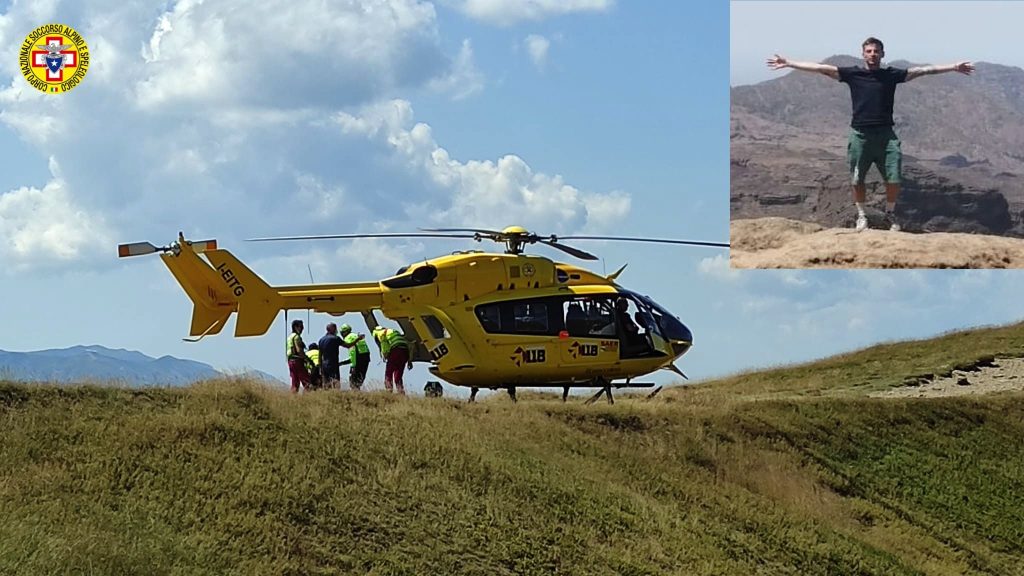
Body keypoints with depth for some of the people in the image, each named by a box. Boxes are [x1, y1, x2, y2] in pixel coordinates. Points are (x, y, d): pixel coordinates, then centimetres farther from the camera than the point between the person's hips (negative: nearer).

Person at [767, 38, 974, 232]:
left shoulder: (892, 74, 5)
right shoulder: (852, 73, 3)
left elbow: (922, 70, 3)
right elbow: (820, 68, 0)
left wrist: (954, 67, -1)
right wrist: (789, 64, -3)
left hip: (885, 134, 0)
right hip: (860, 134, 0)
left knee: (894, 178, -4)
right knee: (857, 179, 5)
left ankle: (890, 214, 16)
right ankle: (861, 216, 22)